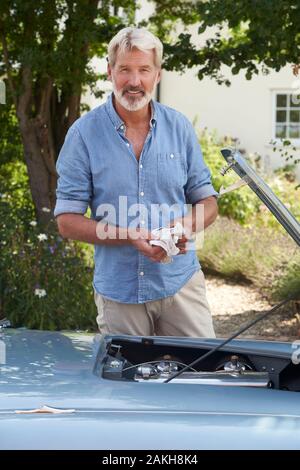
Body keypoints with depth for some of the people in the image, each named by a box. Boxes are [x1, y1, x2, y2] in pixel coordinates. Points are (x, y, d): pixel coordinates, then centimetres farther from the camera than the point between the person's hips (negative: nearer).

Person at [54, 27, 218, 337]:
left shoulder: (179, 127, 4)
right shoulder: (84, 133, -5)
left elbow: (207, 201, 10)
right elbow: (67, 221, -6)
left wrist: (187, 225, -14)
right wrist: (130, 236, -19)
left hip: (181, 282, 2)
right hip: (118, 291, -2)